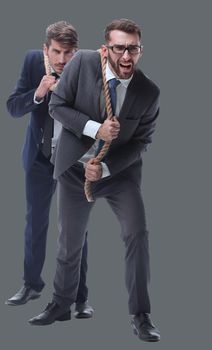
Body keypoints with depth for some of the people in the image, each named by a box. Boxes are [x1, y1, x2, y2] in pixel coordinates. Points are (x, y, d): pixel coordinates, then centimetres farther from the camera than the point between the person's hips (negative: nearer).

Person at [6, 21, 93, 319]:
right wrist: (39, 93, -28)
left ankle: (80, 297, 12)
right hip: (39, 156, 3)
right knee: (35, 222, 16)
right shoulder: (33, 61, -10)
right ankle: (32, 284, 35)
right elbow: (13, 107, -11)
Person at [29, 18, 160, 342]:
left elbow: (141, 141, -8)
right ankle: (62, 302, 35)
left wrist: (105, 168, -19)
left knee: (137, 235, -13)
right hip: (75, 168, 0)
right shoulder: (82, 63, -17)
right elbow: (57, 105, -12)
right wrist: (95, 129, -25)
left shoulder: (149, 92, -15)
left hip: (120, 170, 0)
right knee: (70, 241, 11)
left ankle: (141, 315, -1)